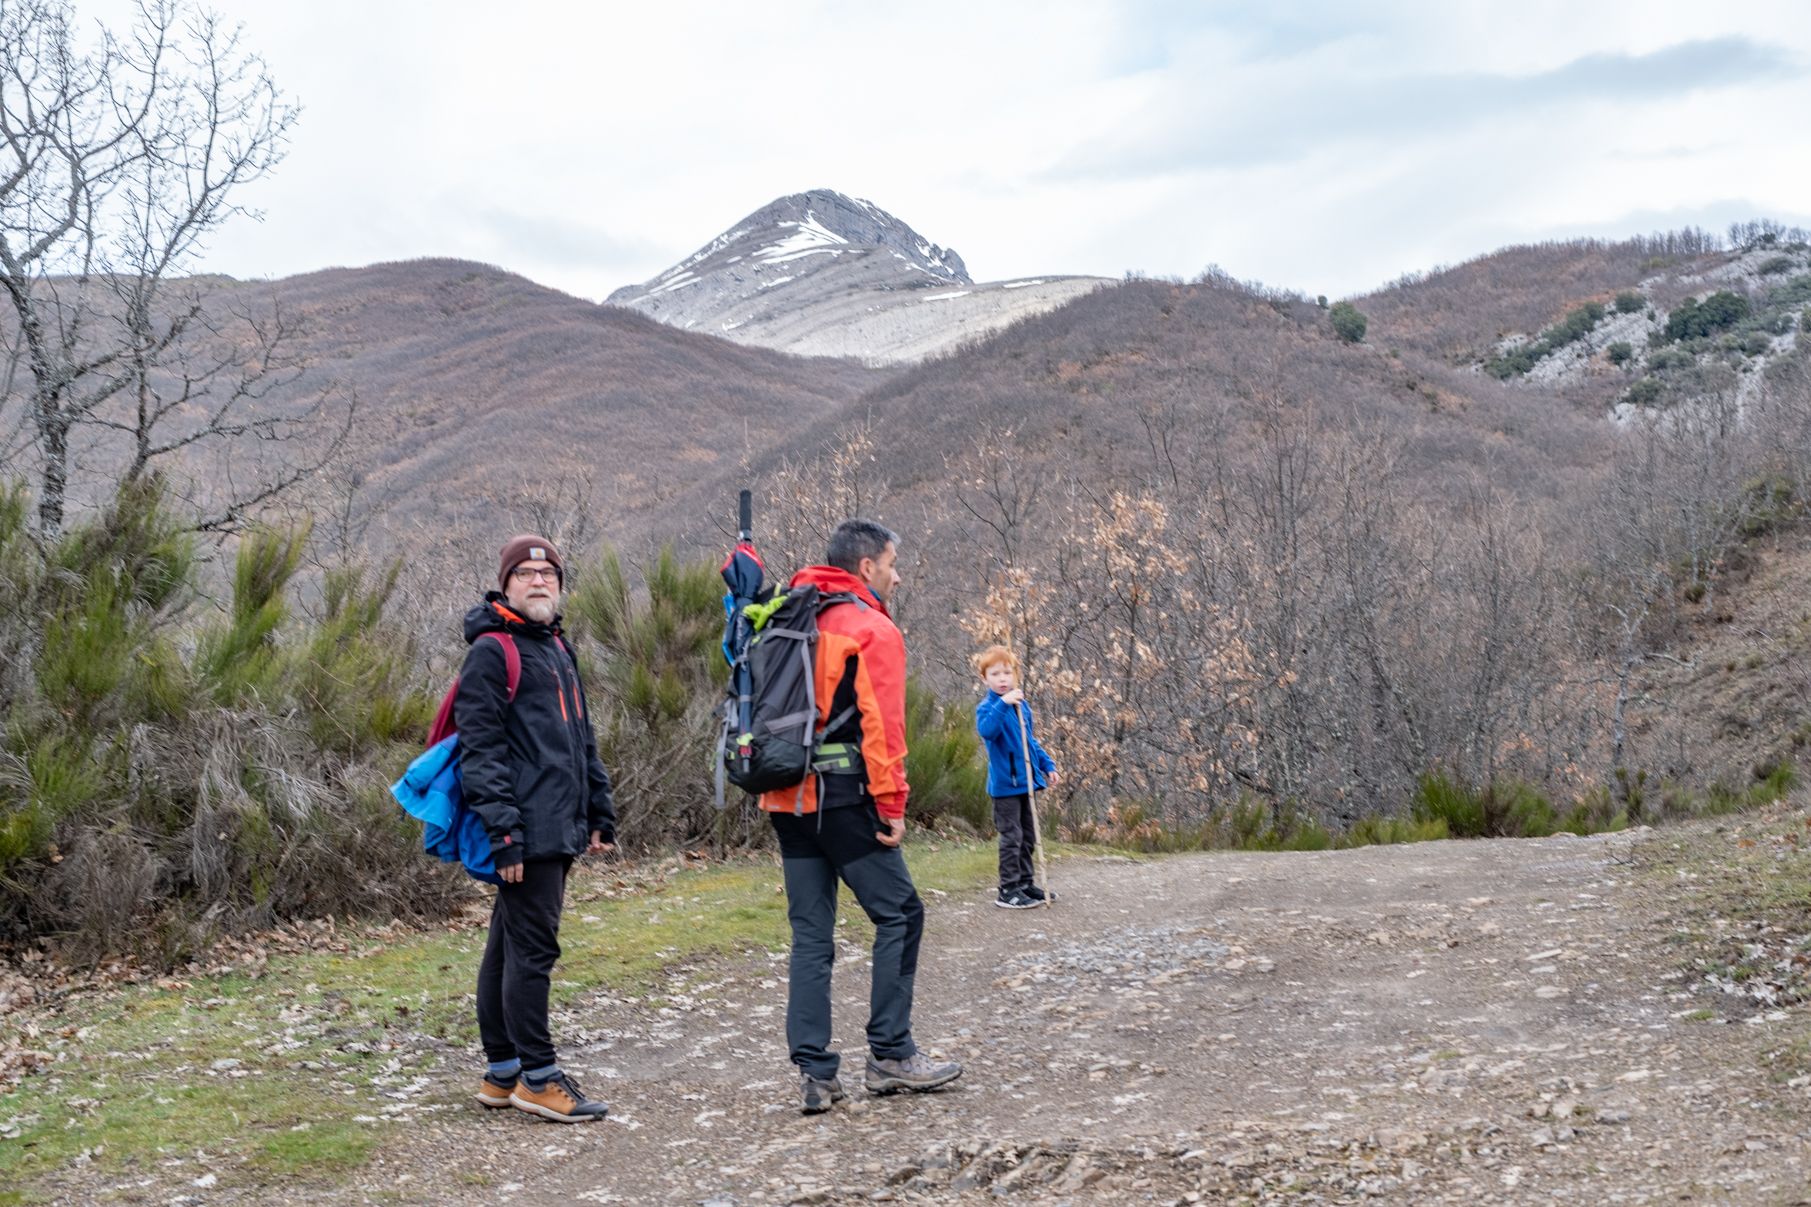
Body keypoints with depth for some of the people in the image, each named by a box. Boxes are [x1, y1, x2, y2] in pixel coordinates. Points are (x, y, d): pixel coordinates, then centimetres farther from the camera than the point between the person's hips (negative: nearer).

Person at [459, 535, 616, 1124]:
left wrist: (600, 812, 21)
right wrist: (503, 832, -20)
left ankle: (502, 1072, 20)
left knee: (509, 946, 14)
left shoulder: (557, 648, 20)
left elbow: (582, 740, 26)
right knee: (531, 947, -6)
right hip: (528, 831, -9)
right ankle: (537, 1076, 1)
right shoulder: (492, 652, -8)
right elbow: (480, 749, -15)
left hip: (560, 828, 9)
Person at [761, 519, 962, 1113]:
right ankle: (890, 1055, 6)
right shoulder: (873, 629, -6)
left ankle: (815, 1071, 7)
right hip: (842, 795, -7)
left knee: (810, 932, 9)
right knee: (899, 914, 4)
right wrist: (892, 805, -10)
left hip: (787, 796, 8)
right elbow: (881, 724, -13)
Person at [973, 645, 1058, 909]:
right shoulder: (987, 707, -12)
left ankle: (1025, 882, 25)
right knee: (1011, 837, -6)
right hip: (1005, 784, -7)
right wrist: (1003, 703, -40)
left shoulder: (1022, 704, 9)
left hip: (1026, 781, 7)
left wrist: (1047, 765, 19)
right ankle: (1008, 890, 0)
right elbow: (986, 730, -35)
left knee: (1028, 837, 14)